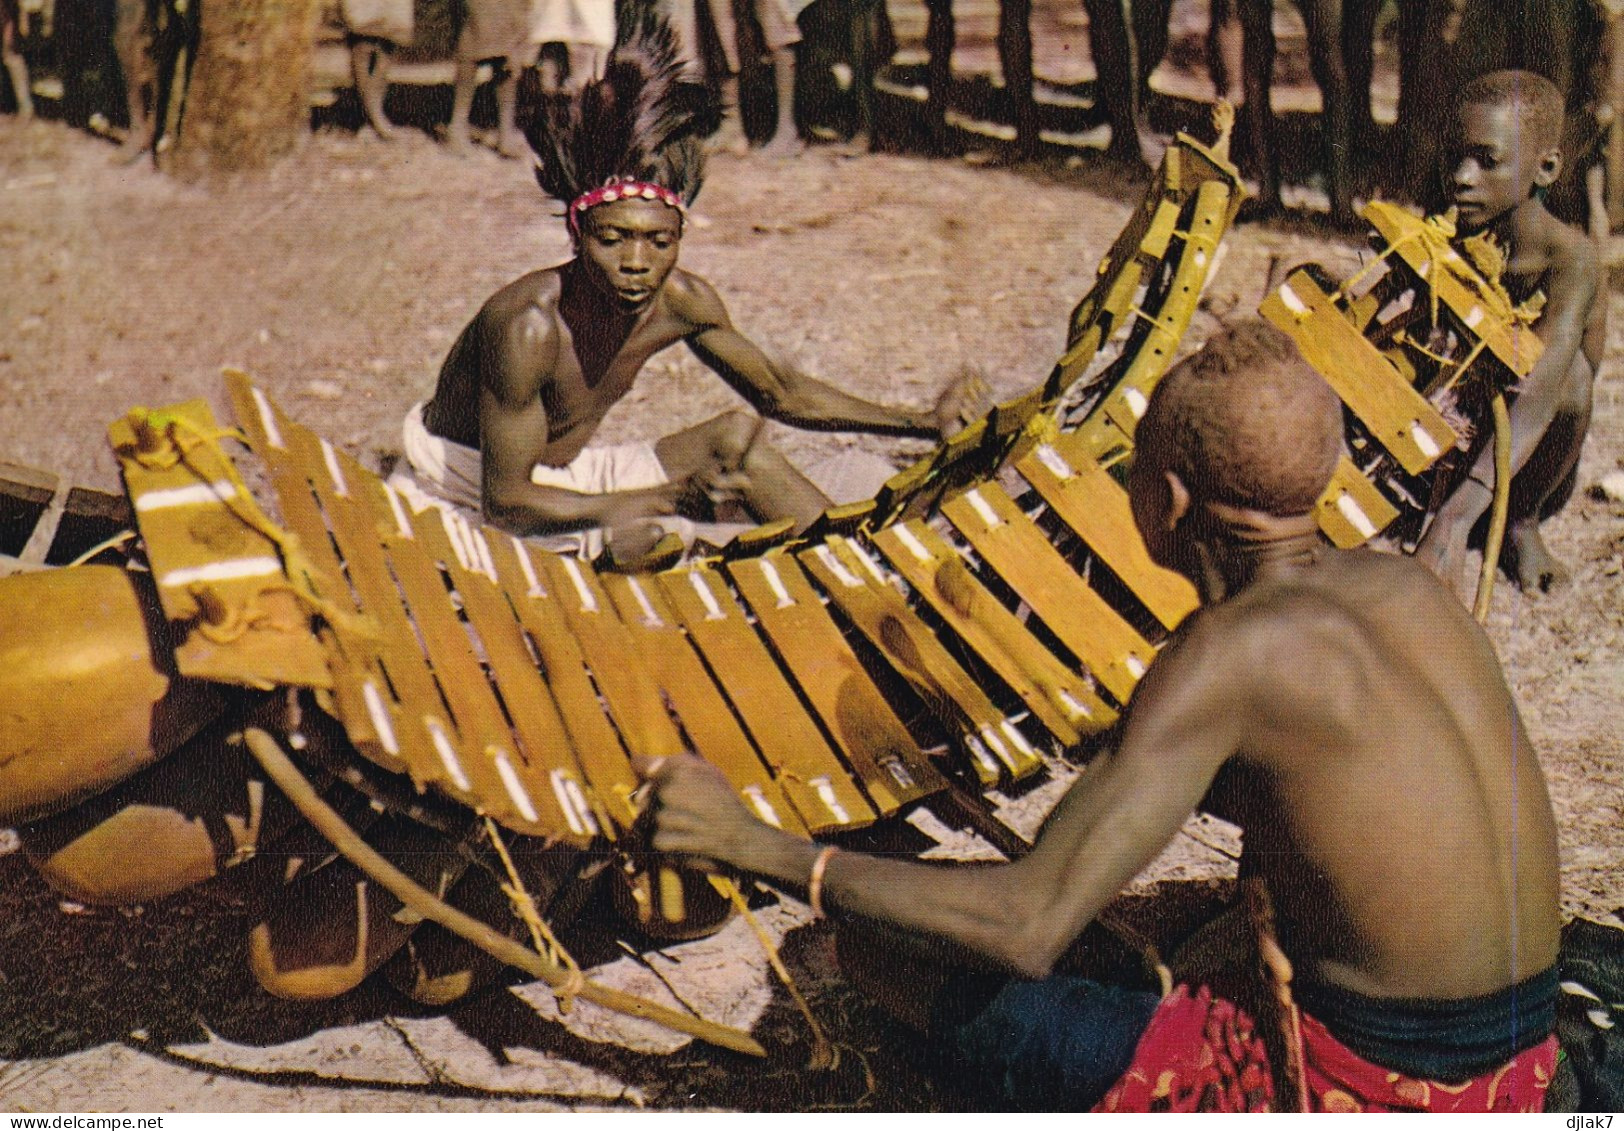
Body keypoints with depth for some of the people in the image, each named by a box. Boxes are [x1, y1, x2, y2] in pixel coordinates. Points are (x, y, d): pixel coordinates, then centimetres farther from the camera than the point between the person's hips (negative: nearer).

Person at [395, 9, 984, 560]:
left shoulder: (682, 302, -13)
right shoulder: (530, 325, -33)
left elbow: (782, 394, 3)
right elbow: (506, 501, -30)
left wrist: (925, 421, -4)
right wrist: (668, 498, -30)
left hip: (570, 472, 7)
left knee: (738, 433, -4)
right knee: (644, 537, -33)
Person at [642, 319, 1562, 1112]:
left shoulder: (1230, 653, -22)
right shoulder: (1405, 583, 1)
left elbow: (1030, 927, -27)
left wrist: (754, 845, -22)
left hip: (1380, 1091, -8)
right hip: (1523, 1068, 8)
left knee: (986, 1005, -3)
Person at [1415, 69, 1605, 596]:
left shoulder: (1571, 256, -26)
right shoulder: (1443, 242, -9)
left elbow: (1541, 389, -40)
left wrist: (1458, 514, -54)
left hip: (1532, 469, -3)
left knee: (1569, 368, -35)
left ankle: (1522, 522, -10)